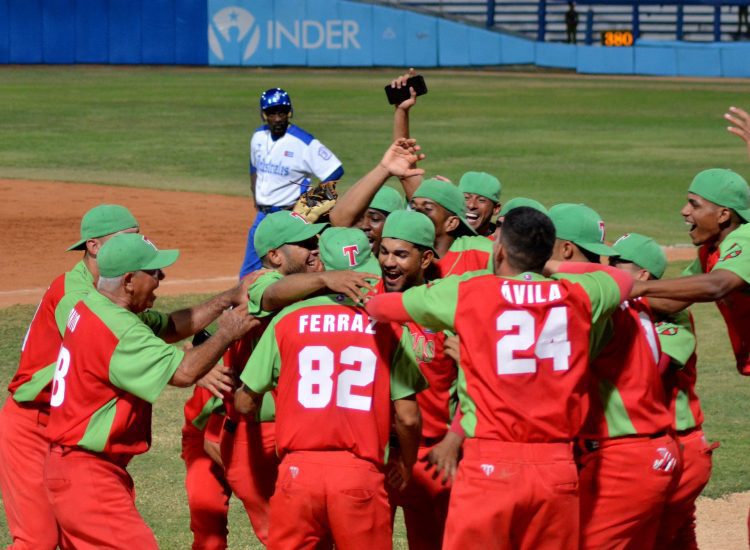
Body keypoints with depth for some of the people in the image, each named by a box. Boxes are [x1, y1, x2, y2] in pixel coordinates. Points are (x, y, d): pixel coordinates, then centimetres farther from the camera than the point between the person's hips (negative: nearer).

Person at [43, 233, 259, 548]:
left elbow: (169, 327, 15)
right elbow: (182, 372, -23)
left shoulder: (92, 308, 9)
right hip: (87, 473, -11)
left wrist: (229, 299, 8)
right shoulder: (116, 328, -22)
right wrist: (226, 334, -8)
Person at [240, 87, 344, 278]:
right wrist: (255, 196, 15)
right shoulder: (258, 137, 5)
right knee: (248, 274, 12)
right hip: (263, 216, 7)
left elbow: (335, 171, -16)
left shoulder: (304, 142, -16)